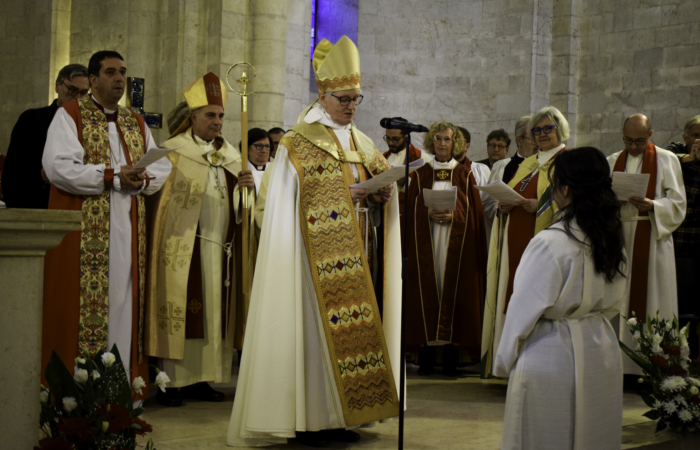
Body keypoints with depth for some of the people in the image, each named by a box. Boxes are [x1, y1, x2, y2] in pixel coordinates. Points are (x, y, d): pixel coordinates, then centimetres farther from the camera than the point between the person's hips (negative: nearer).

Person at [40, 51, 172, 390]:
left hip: (128, 229, 6)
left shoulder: (135, 122, 19)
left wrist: (142, 179, -8)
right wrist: (112, 177, -16)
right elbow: (57, 166, -13)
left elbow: (162, 165, 15)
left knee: (124, 298, 4)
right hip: (84, 231, -5)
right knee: (83, 301, -8)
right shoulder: (70, 115, 1)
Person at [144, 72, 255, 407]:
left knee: (213, 310, 6)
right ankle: (171, 381, -1)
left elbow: (238, 207, 16)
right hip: (183, 245, -6)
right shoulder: (173, 151, -1)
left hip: (220, 247, 6)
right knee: (178, 308, -6)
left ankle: (199, 378, 13)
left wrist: (247, 186, -5)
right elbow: (154, 195, -5)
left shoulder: (230, 155, 16)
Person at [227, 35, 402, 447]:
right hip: (315, 255, -6)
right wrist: (349, 195, -16)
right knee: (314, 325, -6)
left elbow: (381, 189, 17)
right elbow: (287, 204, -8)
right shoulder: (298, 143, -3)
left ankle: (336, 416, 8)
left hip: (351, 256, 6)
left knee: (348, 329, 3)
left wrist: (382, 194, -8)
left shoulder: (362, 143, 16)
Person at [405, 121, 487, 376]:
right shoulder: (420, 174, 13)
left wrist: (453, 215, -12)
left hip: (457, 240, -1)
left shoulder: (465, 174, 11)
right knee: (426, 290, -4)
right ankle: (426, 358, -1)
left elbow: (474, 211, 5)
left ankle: (451, 358, -1)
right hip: (425, 240, 1)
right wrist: (429, 214, -11)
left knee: (453, 291, -5)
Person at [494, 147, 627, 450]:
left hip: (552, 356, -7)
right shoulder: (613, 238, -1)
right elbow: (615, 302, 11)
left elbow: (525, 309, -15)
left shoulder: (549, 244, -23)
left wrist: (505, 360, -2)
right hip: (601, 349, 7)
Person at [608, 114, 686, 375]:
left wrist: (652, 205, -20)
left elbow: (677, 203, -2)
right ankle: (620, 362, 6)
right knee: (618, 303, 1)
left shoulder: (667, 160, 4)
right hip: (619, 240, 3)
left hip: (653, 240, -3)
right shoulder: (612, 162, 14)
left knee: (651, 303, -5)